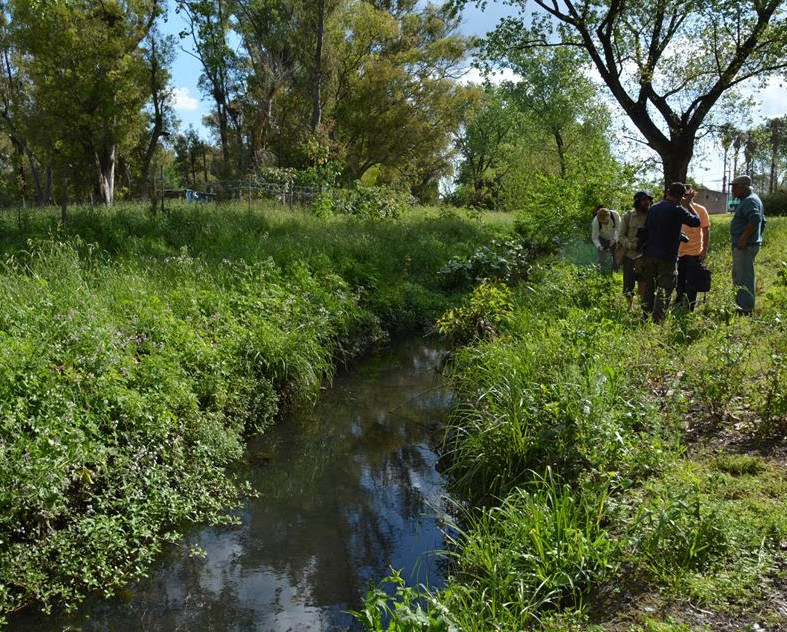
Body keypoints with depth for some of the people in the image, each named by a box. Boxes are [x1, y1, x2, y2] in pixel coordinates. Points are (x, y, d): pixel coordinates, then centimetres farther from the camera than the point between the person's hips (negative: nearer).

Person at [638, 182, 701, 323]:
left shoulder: (653, 209, 7)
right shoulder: (677, 210, -12)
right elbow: (696, 221, -2)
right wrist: (689, 206, 10)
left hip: (649, 255, 6)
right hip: (667, 258, -5)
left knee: (649, 289, 15)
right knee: (664, 291, 0)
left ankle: (645, 318, 18)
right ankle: (658, 321, -4)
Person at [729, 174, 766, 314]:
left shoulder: (749, 201, -15)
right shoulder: (750, 199, 19)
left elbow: (755, 219, -31)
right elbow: (762, 221, 26)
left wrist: (744, 238, -28)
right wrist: (758, 236, 27)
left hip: (745, 246, -11)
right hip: (744, 245, 11)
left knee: (744, 278, -7)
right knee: (738, 276, 19)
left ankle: (746, 308, -4)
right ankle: (739, 303, 27)